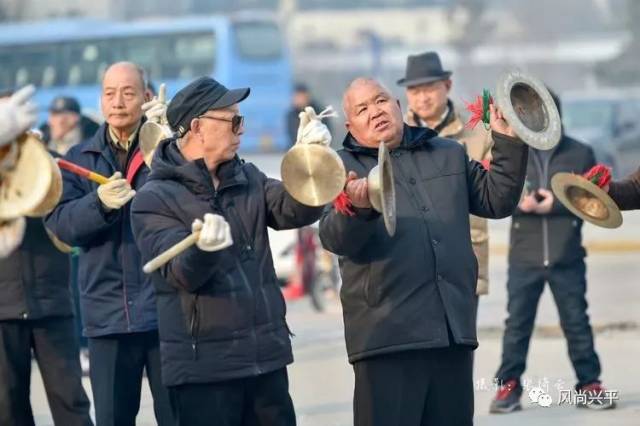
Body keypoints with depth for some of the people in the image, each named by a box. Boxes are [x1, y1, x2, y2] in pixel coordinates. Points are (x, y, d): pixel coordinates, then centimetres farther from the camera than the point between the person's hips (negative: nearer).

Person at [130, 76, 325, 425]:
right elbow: (181, 274, -18)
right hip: (203, 370, -6)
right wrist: (204, 248, -40)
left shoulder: (247, 179, 11)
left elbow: (296, 210, -4)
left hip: (267, 359, 6)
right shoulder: (153, 200, -7)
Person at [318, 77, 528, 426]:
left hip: (454, 331, 5)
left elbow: (497, 200, 17)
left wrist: (508, 143, 4)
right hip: (388, 335, -5)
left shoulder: (449, 155, 18)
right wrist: (357, 208, -35)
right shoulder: (342, 169, 3)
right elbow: (334, 238, -12)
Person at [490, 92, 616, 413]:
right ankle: (508, 385, 9)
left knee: (576, 321, 6)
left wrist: (557, 203, -15)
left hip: (567, 258, -1)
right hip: (524, 257, 1)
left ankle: (589, 384, 13)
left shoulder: (580, 154, 1)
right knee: (517, 323, 3)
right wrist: (519, 202, -20)